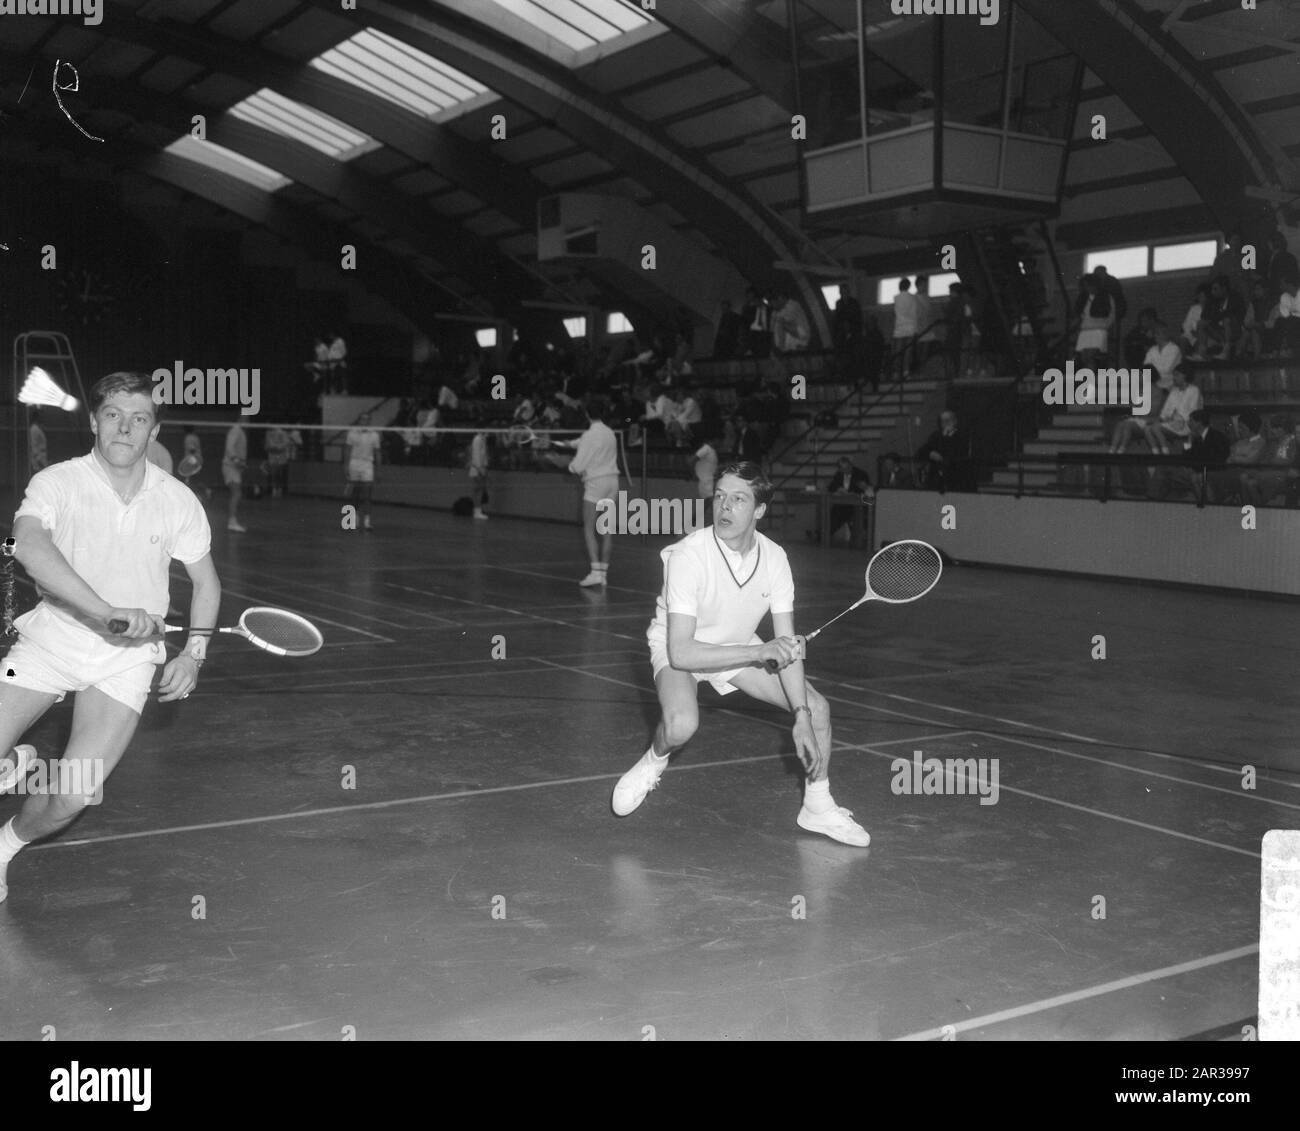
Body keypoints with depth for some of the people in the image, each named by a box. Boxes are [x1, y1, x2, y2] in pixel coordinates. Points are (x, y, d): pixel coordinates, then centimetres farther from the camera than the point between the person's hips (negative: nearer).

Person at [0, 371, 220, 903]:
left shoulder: (177, 501, -4)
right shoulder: (56, 483, -13)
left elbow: (205, 582, 10)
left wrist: (193, 652, -4)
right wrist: (107, 611, -45)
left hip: (127, 656, 1)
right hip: (52, 636, 0)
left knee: (73, 795, -12)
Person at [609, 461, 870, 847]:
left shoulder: (774, 558, -17)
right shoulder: (688, 555, -32)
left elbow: (786, 644, -14)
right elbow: (681, 652, -36)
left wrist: (802, 718, -23)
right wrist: (760, 652, -41)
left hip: (742, 648, 5)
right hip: (677, 648, -5)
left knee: (817, 707, -4)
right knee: (681, 724, -36)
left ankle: (818, 808, 17)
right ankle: (654, 762, 1)